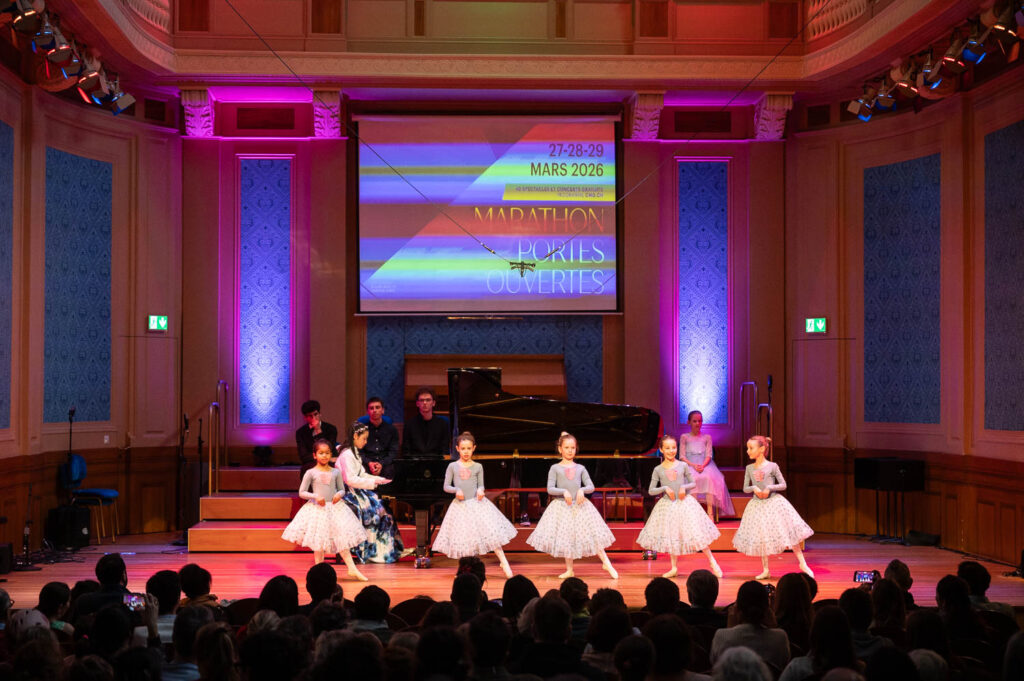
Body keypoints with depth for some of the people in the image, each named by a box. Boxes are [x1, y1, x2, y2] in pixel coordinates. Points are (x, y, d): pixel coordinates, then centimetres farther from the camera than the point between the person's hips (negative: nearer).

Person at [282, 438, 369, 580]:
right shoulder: (311, 473, -2)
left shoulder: (336, 472, 5)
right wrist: (315, 496, -16)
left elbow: (342, 489, 12)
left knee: (342, 537, -3)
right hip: (317, 509, -2)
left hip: (334, 507, 2)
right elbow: (302, 492, -1)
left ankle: (352, 568, -1)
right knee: (318, 541, 0)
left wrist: (339, 494, -10)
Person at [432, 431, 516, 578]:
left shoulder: (478, 467, 5)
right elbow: (446, 486, 3)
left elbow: (481, 485, 8)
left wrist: (480, 490, -14)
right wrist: (456, 490, -16)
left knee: (491, 532, -10)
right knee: (464, 539, 4)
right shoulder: (453, 466, 3)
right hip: (460, 505, 0)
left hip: (477, 504, 0)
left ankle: (504, 562, -8)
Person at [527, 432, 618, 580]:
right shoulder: (555, 468, 1)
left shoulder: (580, 468, 6)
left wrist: (582, 490, -16)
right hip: (562, 506, -1)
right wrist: (564, 492, -21)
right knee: (565, 538, 5)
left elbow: (591, 486, 5)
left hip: (580, 505, 1)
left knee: (594, 534, -4)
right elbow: (550, 489, -6)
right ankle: (569, 570, 18)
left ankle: (607, 563, 4)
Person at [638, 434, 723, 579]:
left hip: (685, 503, -1)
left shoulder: (683, 466, 0)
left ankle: (712, 562, 7)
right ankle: (674, 568, 20)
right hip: (667, 505, 1)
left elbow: (693, 483, 9)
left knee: (697, 533, -6)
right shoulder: (658, 470, 0)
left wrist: (685, 487, -11)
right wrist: (665, 488, -14)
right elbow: (651, 491, 0)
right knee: (670, 536, 7)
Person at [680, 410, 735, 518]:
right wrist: (693, 465, -14)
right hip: (689, 465, -1)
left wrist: (703, 465, -16)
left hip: (705, 464, 1)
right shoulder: (685, 437, 12)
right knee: (693, 478, -36)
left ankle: (710, 512, -35)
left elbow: (708, 456, 5)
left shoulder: (707, 438, 15)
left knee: (708, 477, -34)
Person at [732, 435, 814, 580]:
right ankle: (765, 570, 16)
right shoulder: (749, 468, 4)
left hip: (774, 503, -4)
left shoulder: (772, 466, -5)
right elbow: (745, 488, 6)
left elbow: (783, 485, -3)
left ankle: (803, 564, 6)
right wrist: (754, 488, -14)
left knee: (788, 533, -5)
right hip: (757, 505, 4)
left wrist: (769, 488, -16)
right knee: (761, 537, 6)